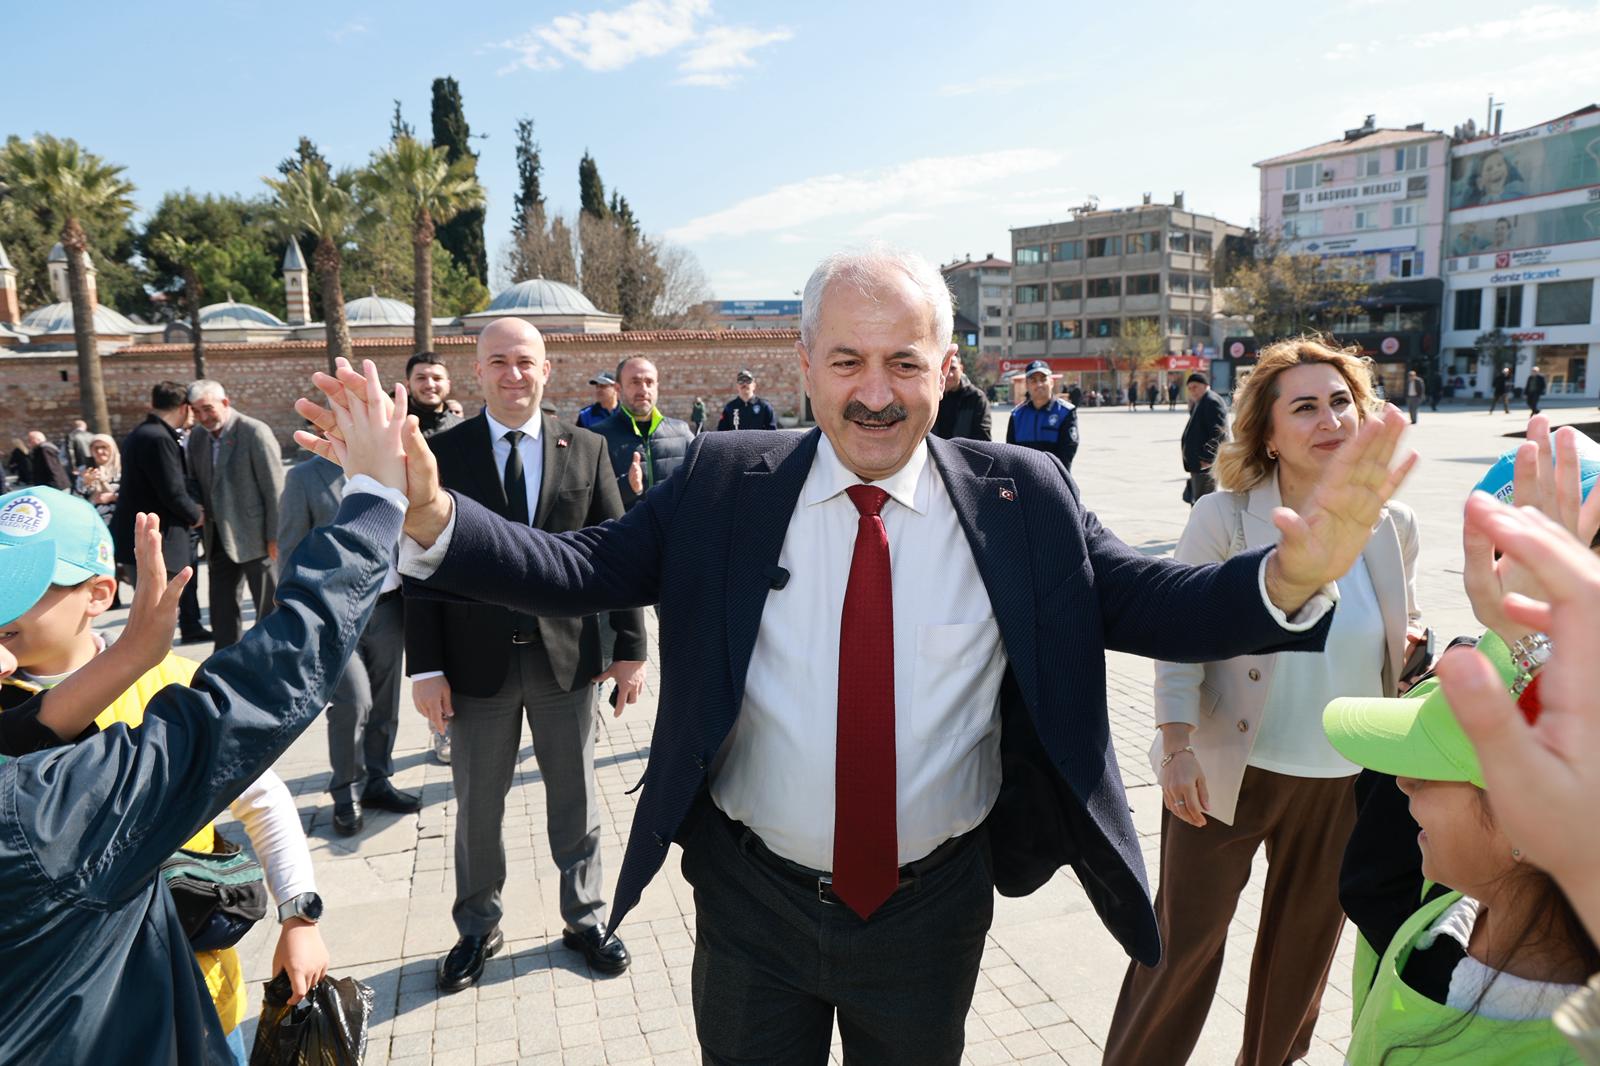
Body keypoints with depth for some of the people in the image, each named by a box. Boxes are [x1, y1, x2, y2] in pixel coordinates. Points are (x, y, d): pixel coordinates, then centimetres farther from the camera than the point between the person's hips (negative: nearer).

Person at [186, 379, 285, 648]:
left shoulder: (255, 432, -12)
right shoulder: (197, 437, 7)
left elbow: (274, 489, -13)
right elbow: (195, 482, 18)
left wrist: (276, 537, -14)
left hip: (255, 537, -6)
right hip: (219, 539, 6)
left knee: (269, 609, 4)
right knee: (222, 611, 11)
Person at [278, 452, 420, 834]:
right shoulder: (305, 477, -3)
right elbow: (290, 554, -2)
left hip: (388, 606, 4)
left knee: (384, 703, 12)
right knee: (353, 702, -9)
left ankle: (376, 782, 31)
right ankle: (347, 794, 13)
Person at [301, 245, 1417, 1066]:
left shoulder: (1023, 496, -9)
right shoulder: (724, 483, -10)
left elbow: (1155, 606, -11)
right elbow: (577, 571, -12)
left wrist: (1293, 575, -30)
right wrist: (431, 516, -27)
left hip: (935, 908, 1)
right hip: (753, 902, 0)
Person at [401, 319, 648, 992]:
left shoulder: (585, 449, 1)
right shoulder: (444, 453, -2)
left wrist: (630, 646, -2)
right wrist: (426, 666, -7)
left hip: (567, 656, 1)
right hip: (478, 660, 0)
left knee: (575, 799, 14)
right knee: (477, 808, 14)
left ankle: (584, 918, 34)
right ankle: (478, 929, 36)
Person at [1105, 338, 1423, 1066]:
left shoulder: (1393, 526, -2)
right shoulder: (1222, 518, -15)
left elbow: (1403, 640, 12)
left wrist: (1419, 652, -9)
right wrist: (1177, 745, -21)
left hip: (1346, 781, 5)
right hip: (1227, 774, -4)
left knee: (1307, 940, 23)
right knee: (1184, 939, 9)